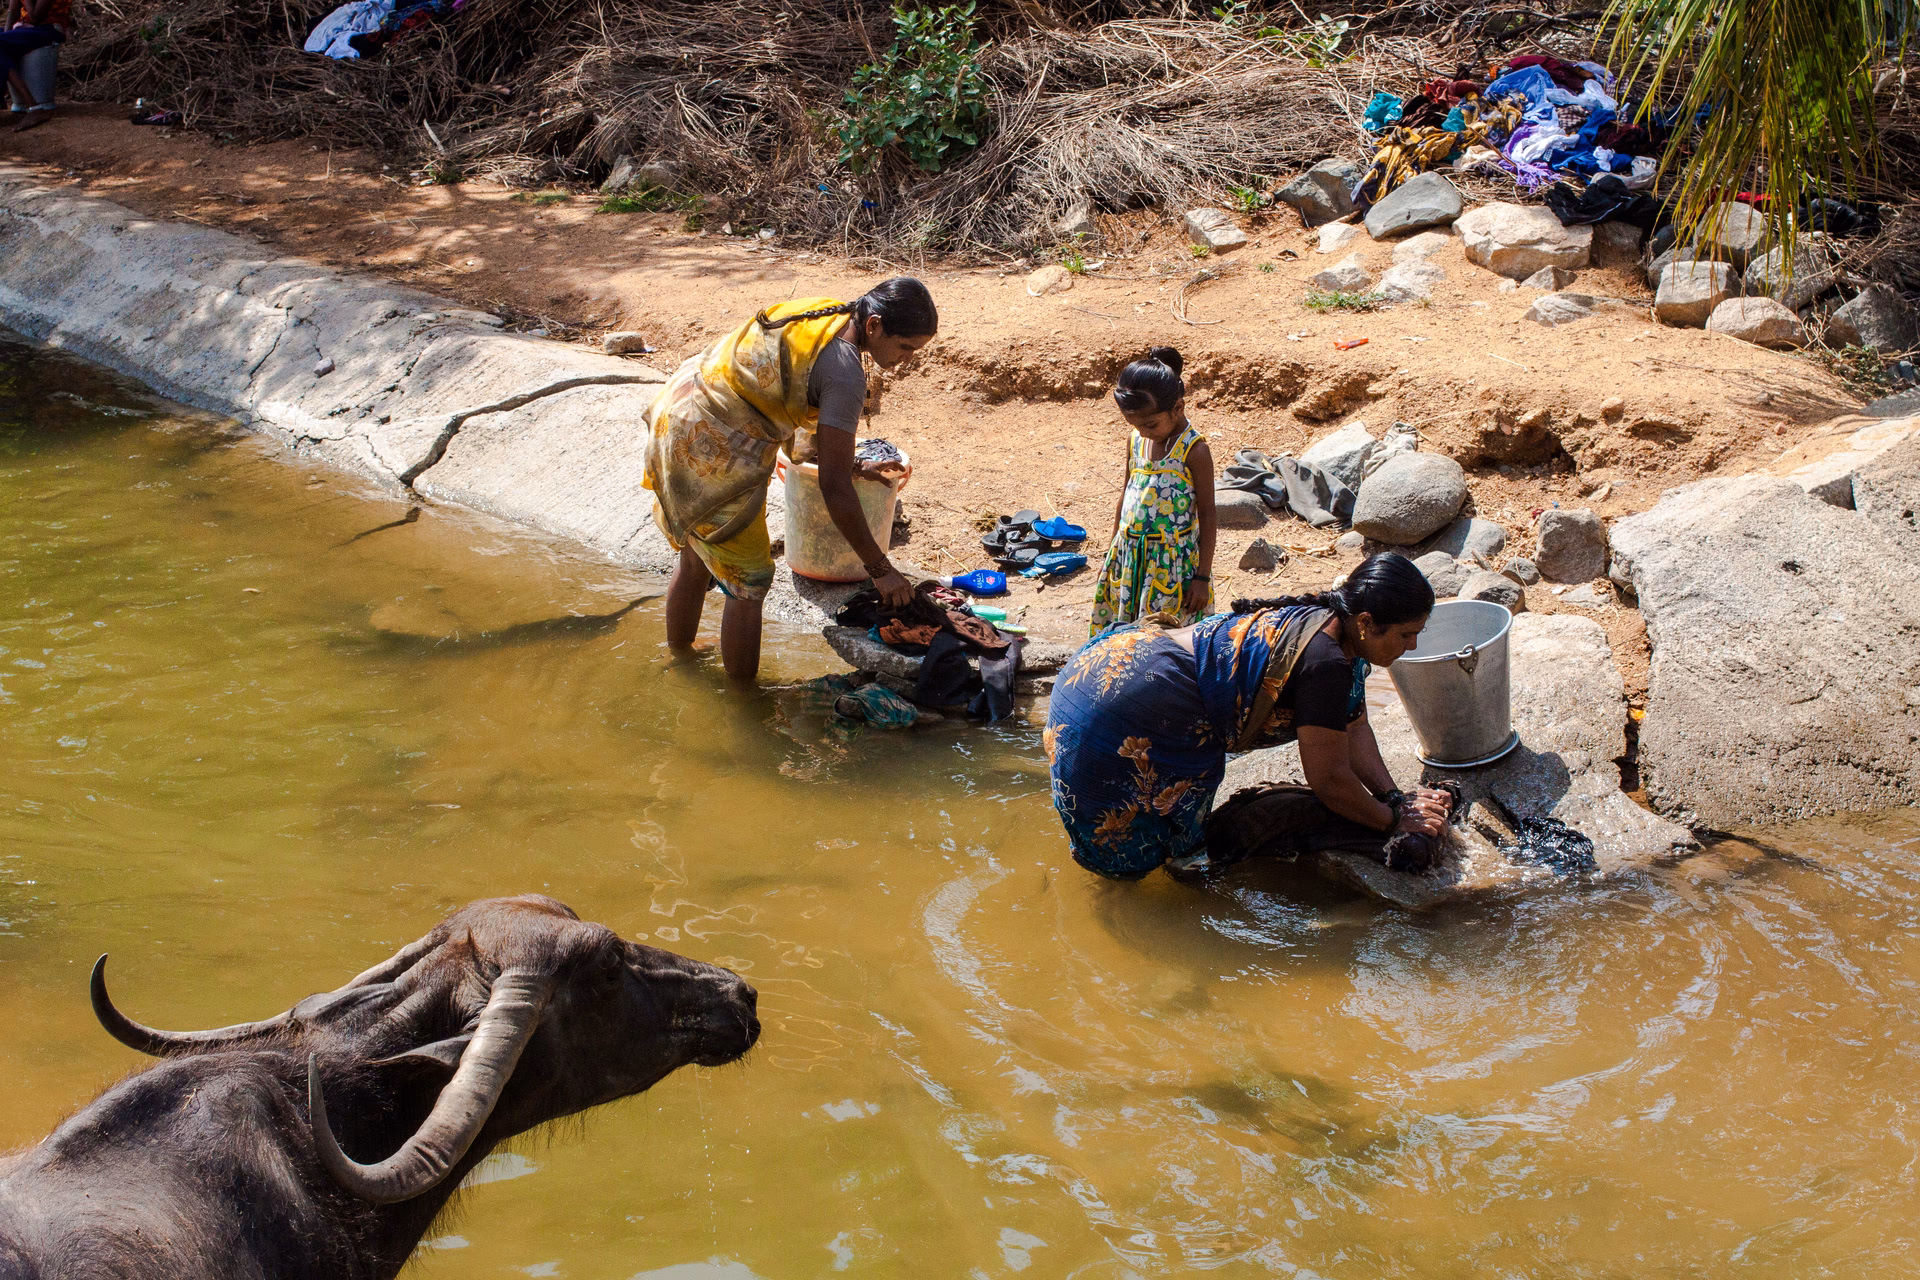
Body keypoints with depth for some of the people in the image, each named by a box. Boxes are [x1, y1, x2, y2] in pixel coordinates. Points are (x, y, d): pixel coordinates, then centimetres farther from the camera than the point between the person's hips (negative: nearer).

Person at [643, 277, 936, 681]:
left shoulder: (820, 313, 4)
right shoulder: (844, 371, -22)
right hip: (713, 458, -9)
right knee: (749, 582, 5)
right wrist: (880, 569, -17)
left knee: (696, 563, 27)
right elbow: (834, 487, -23)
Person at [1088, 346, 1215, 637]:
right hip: (1130, 556, 6)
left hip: (1173, 561, -6)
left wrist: (1202, 576, -12)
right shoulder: (1135, 440, 4)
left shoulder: (1194, 450, -14)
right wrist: (1114, 550, 20)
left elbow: (1207, 514, -11)